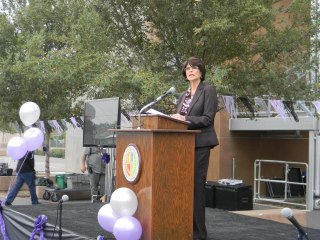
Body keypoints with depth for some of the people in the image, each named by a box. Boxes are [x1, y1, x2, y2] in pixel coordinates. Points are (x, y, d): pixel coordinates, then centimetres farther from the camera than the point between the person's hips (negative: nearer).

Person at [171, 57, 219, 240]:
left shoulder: (208, 90, -2)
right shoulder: (184, 95, 19)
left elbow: (207, 119, -12)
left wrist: (185, 119, -19)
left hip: (199, 144, -7)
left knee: (196, 186, -8)